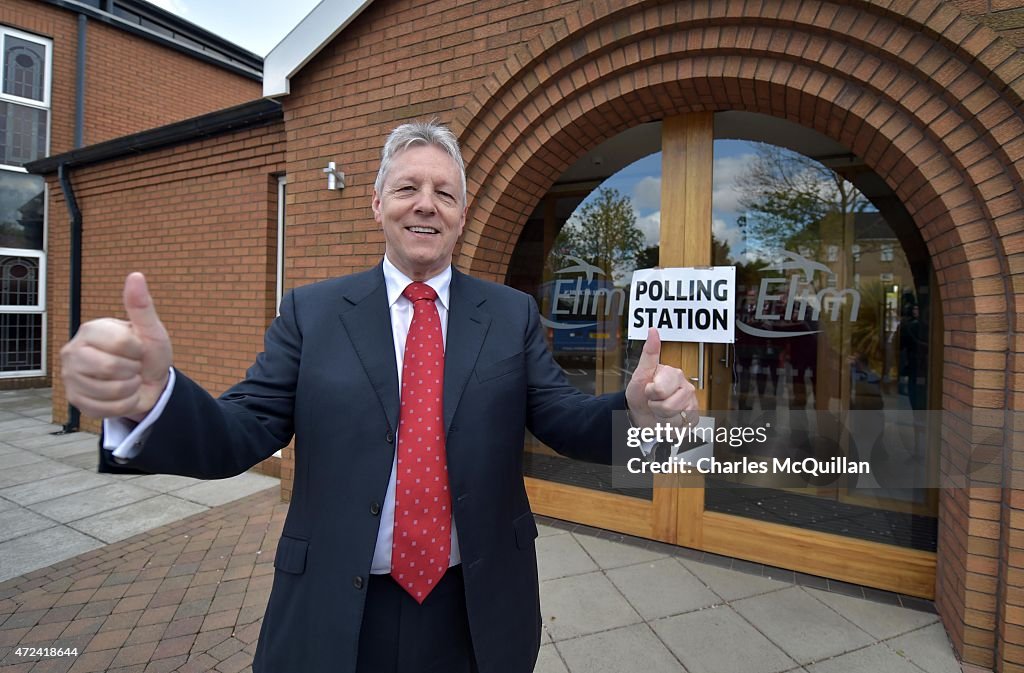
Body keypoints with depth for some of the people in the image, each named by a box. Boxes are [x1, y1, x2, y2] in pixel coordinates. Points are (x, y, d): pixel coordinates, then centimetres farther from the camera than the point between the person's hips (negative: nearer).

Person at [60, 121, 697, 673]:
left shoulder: (513, 314, -2)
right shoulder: (311, 311, -3)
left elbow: (566, 421, -5)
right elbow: (239, 435, -8)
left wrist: (638, 409, -25)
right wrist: (150, 396, -28)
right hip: (335, 614, 0)